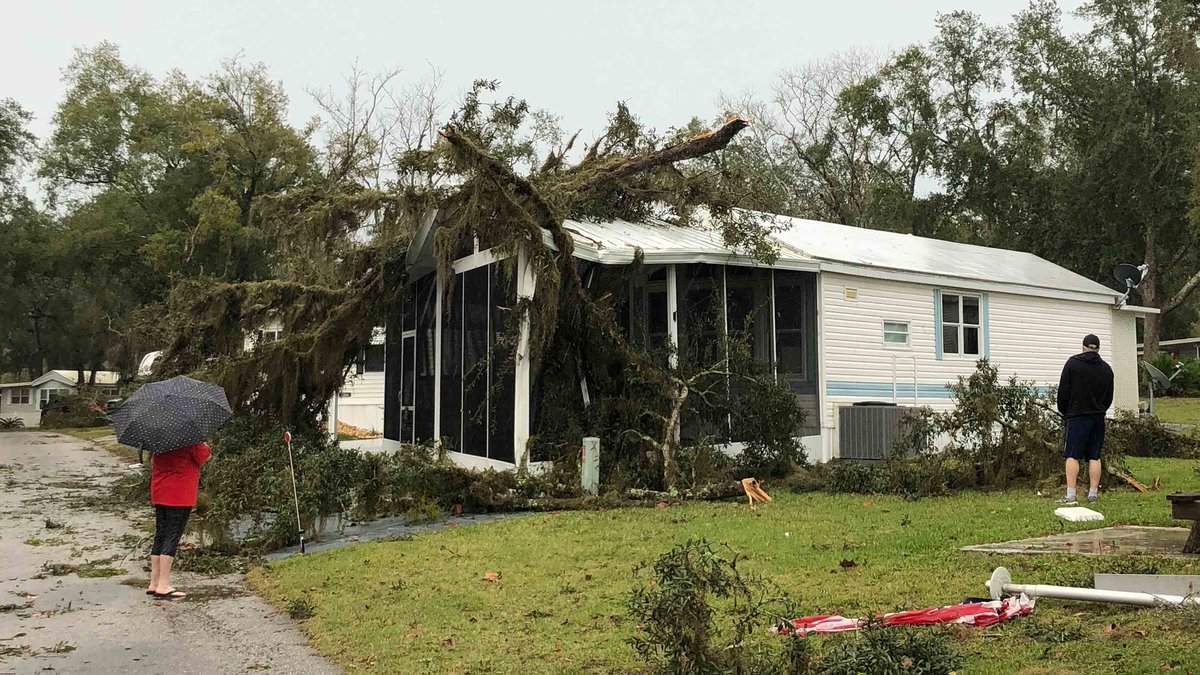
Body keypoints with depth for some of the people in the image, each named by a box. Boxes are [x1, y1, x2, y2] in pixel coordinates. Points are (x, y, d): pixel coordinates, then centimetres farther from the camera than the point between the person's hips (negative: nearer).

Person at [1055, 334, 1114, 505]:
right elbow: (1109, 397, 14)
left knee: (1072, 456, -6)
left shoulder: (1072, 363, -4)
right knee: (1094, 457, 8)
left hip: (1077, 416, -4)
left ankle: (1070, 495, -12)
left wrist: (1064, 412, 10)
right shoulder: (1106, 369, 10)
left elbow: (1063, 391, -3)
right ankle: (1093, 494, 10)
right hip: (1098, 417, 5)